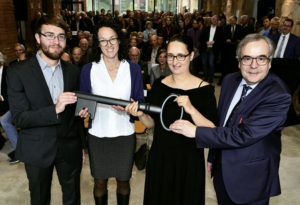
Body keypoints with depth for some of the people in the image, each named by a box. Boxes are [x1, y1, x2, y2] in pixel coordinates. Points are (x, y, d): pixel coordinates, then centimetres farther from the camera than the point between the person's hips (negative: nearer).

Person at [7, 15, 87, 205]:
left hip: (69, 149, 3)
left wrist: (81, 146, 12)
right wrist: (55, 109, -29)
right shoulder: (18, 72, -10)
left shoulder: (73, 71, 1)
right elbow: (19, 118, -14)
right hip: (37, 151, -2)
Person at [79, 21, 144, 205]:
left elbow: (140, 101, 0)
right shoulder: (89, 69, -2)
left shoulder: (133, 69, -2)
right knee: (100, 182, 16)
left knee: (123, 181, 17)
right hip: (97, 134, 0)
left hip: (125, 134, 0)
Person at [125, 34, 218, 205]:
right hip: (159, 158, 4)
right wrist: (140, 115, -14)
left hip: (188, 160, -3)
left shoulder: (204, 89, -13)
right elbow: (152, 123, 6)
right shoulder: (159, 85, 0)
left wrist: (191, 110, -30)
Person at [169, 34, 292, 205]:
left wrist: (196, 131, -26)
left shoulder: (279, 96, -25)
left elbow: (243, 135, -30)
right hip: (222, 168, 6)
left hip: (250, 179, -5)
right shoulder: (230, 81, -3)